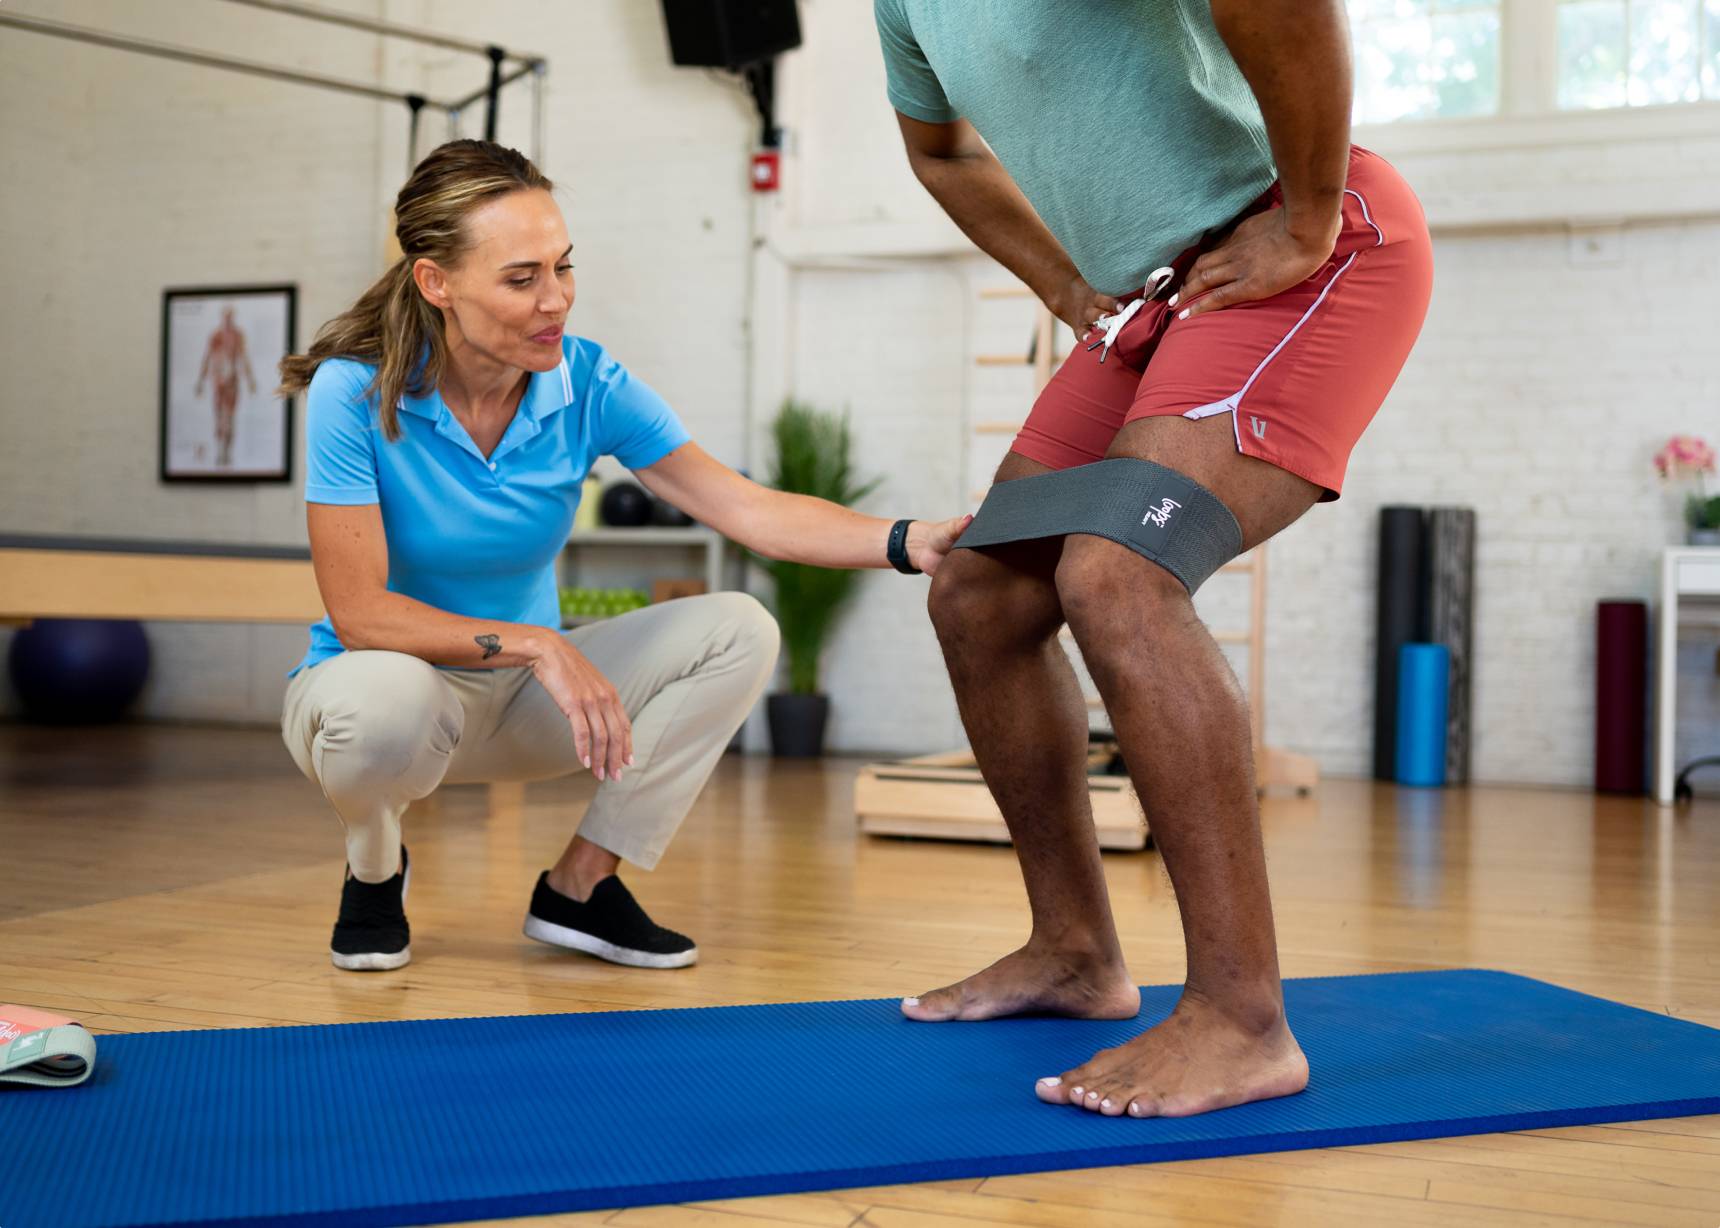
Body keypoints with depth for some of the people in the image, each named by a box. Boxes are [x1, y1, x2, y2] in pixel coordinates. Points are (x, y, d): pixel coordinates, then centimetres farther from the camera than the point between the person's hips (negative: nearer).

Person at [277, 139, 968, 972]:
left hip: (517, 696, 4)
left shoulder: (586, 385, -12)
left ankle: (580, 884, -5)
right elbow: (358, 610, -23)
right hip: (389, 680, -4)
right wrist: (534, 645, -33)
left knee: (738, 632, -14)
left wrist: (908, 542, -32)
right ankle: (373, 869, -4)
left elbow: (748, 509, -17)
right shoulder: (354, 392, -21)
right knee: (386, 702, -41)